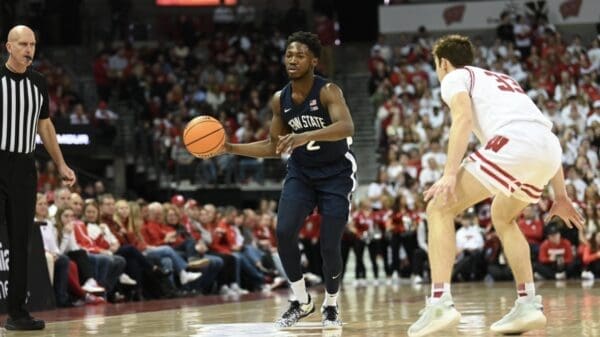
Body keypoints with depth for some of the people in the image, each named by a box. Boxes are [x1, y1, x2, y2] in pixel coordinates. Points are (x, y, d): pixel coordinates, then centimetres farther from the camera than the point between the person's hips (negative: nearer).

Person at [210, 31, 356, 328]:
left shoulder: (328, 91, -21)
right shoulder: (280, 100, -4)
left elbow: (346, 127, -40)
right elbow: (274, 146, 8)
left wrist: (305, 136, -53)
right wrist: (231, 148, -3)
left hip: (336, 173, -4)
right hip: (301, 172, 5)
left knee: (329, 246, -10)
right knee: (284, 232, -15)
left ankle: (331, 306, 16)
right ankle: (301, 301, 4)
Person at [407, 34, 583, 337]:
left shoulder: (455, 77, 18)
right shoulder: (502, 80, 39)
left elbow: (463, 118, -5)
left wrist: (450, 174, -15)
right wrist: (560, 197, 36)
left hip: (513, 142, -7)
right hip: (549, 148, 7)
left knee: (439, 208, -1)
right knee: (502, 217, 30)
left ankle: (440, 303, -14)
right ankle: (528, 305, 19)